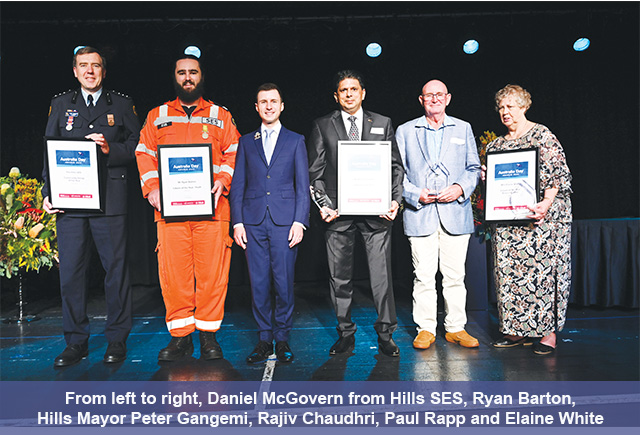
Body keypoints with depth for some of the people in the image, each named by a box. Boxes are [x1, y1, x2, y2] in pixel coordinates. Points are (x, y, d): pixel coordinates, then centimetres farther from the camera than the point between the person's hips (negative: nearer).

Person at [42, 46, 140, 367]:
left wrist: (110, 150, -12)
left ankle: (117, 340, 12)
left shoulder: (122, 105, 12)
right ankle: (75, 342, 15)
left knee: (116, 269, 0)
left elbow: (136, 147, 7)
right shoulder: (61, 104, 17)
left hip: (110, 199, -2)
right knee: (71, 271, 2)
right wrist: (48, 193, 3)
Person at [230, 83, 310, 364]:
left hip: (284, 222, -1)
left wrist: (299, 221, -6)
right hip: (254, 222, 2)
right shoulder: (246, 142, 14)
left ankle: (282, 339, 15)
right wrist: (237, 222, 1)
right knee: (259, 284, 4)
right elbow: (237, 185, 11)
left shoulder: (295, 141, 10)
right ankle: (264, 340, 16)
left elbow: (303, 185, 5)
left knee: (284, 284, 0)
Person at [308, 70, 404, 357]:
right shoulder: (322, 126, 10)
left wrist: (395, 200, -4)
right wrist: (323, 205, -7)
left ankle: (385, 335, 15)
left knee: (382, 276, 0)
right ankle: (345, 334, 22)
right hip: (338, 213, 1)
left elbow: (395, 167, 10)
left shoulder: (383, 124, 12)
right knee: (340, 278, 7)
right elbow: (316, 171, 6)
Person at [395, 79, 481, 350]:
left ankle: (456, 328, 17)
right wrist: (415, 194, -9)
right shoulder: (405, 131, 10)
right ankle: (425, 329, 13)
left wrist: (461, 188, -6)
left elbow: (474, 168, 13)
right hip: (420, 213, -1)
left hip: (455, 213, 1)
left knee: (455, 275, 4)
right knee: (423, 275, 0)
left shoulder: (463, 129, 15)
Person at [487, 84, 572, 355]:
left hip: (539, 215, -6)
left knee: (542, 268, -6)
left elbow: (558, 172, -9)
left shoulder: (541, 135, -1)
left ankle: (548, 331, 5)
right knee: (509, 271, 3)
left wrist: (547, 203, -21)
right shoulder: (496, 144, 17)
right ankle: (518, 331, 12)